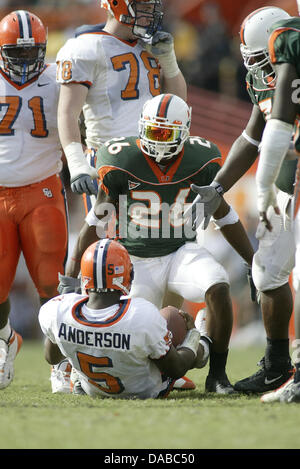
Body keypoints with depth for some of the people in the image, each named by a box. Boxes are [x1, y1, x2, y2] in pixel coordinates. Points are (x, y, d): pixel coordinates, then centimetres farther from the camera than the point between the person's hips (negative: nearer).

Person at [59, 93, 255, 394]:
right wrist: (71, 276, -10)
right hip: (137, 260, -1)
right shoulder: (122, 163, -15)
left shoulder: (200, 161, -8)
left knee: (218, 289, -31)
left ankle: (217, 375, -15)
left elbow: (224, 216, 7)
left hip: (182, 251, 1)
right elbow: (96, 222, -7)